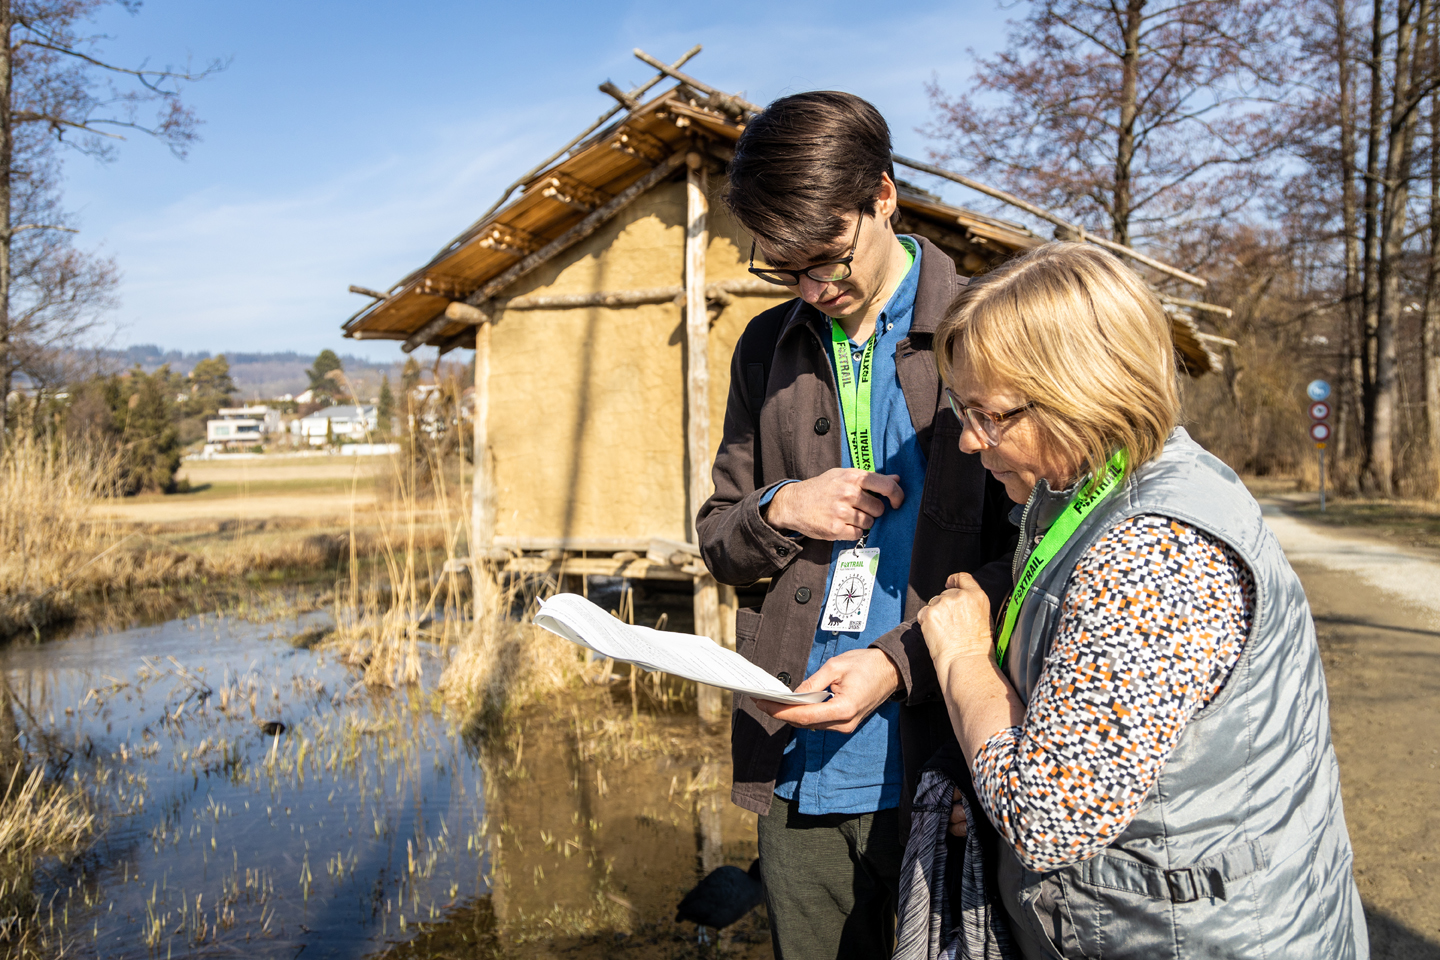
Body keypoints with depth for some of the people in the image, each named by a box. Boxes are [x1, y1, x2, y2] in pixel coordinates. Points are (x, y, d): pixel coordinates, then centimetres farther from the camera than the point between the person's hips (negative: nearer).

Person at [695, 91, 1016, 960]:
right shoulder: (768, 349, 10)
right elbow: (718, 540, 15)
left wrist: (901, 659, -18)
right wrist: (781, 510, -7)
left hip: (934, 765, -3)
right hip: (795, 771, 4)